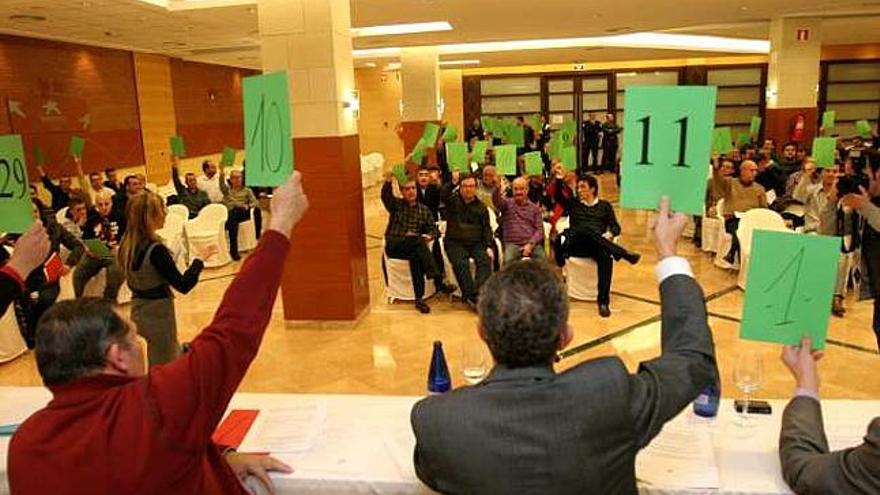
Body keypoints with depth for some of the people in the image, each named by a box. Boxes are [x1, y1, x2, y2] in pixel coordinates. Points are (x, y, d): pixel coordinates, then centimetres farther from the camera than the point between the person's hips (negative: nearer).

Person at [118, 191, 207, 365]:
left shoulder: (127, 244, -2)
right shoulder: (156, 250, -25)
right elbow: (183, 285, -20)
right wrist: (199, 262, -8)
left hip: (138, 311, 8)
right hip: (157, 314, -8)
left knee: (174, 353, 27)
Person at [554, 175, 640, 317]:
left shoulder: (605, 206, 22)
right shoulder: (573, 203, 24)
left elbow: (616, 227, 14)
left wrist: (609, 234, -7)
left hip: (598, 245, 0)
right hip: (576, 244, 0)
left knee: (606, 256, -37)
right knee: (585, 230, -36)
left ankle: (603, 301, -38)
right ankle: (624, 254, -37)